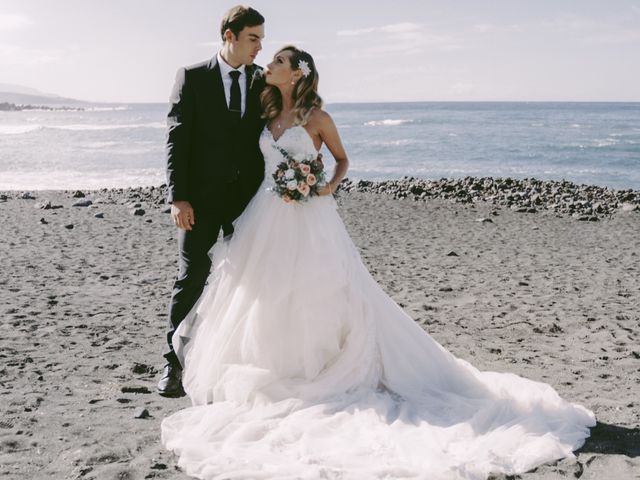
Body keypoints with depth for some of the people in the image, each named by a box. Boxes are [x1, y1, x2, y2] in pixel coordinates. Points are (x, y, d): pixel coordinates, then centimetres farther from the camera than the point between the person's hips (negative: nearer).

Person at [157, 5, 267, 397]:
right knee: (192, 277, -2)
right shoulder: (192, 78, -1)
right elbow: (177, 139, -5)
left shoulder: (264, 82, 8)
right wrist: (178, 197, -13)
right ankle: (174, 363, 8)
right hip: (202, 196, -3)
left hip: (248, 196, 3)